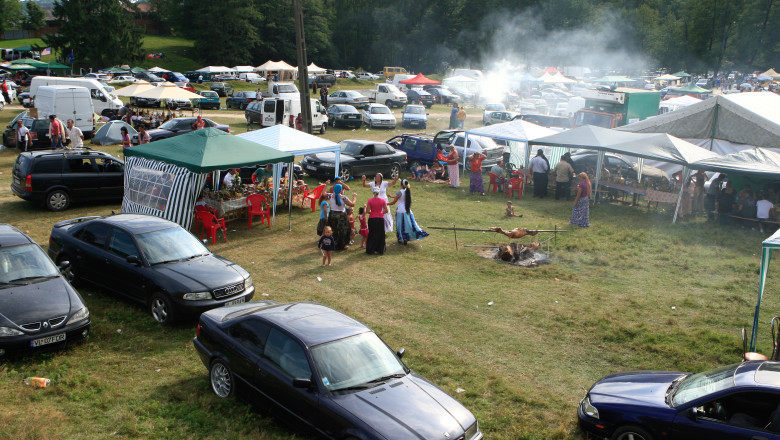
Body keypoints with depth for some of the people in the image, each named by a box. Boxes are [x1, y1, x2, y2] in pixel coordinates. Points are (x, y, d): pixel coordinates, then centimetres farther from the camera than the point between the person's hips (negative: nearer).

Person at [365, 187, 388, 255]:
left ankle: (370, 250, 16)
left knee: (372, 235, 11)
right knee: (380, 235, 11)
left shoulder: (370, 200, -9)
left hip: (372, 219, -1)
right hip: (380, 219, 1)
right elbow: (386, 210, -1)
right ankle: (381, 251, 15)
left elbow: (367, 211, -10)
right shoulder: (382, 200, -5)